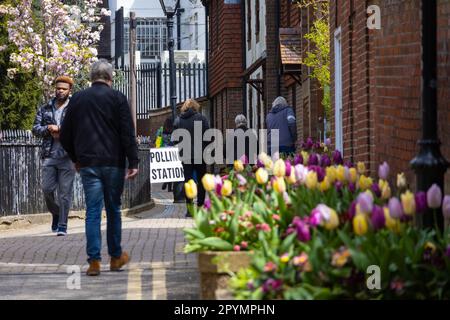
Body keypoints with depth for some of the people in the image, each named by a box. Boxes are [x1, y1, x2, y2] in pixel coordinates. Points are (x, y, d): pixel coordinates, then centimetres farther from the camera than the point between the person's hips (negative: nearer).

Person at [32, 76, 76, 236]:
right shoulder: (45, 108, 13)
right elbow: (35, 128, 9)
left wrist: (58, 129, -13)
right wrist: (48, 129, -10)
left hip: (67, 156, -3)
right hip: (49, 155, 3)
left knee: (65, 192, -2)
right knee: (47, 189, 0)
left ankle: (62, 226, 5)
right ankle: (56, 213, 27)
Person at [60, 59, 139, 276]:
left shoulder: (77, 99, 8)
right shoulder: (117, 98, -2)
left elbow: (65, 136, 12)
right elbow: (128, 134, -8)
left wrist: (76, 159, 25)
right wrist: (133, 162, -6)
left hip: (88, 163, 2)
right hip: (113, 163, -1)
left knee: (92, 211, 0)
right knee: (113, 210, 10)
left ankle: (94, 261, -7)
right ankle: (115, 257, 19)